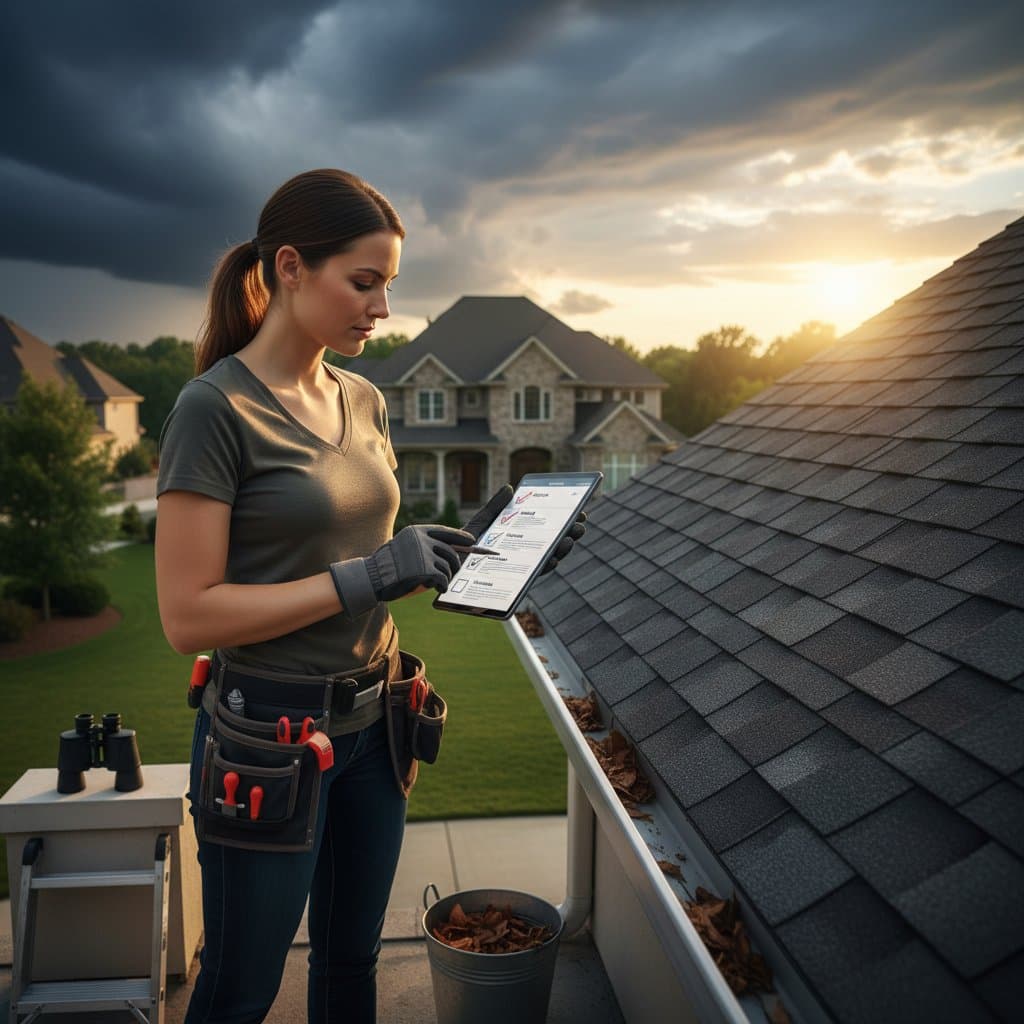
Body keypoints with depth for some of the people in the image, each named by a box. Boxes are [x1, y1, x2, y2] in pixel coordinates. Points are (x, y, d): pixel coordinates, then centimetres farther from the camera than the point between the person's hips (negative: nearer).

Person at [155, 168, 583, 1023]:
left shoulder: (364, 401, 6)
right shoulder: (218, 407, -16)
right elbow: (188, 616, -20)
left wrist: (472, 546, -2)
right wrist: (365, 575, -22)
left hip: (370, 724, 7)